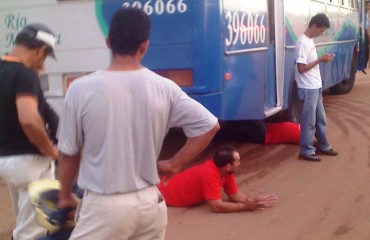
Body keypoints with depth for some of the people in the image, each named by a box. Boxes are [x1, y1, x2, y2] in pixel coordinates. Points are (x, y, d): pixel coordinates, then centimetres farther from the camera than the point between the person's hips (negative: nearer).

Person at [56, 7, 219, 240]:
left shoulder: (81, 89, -11)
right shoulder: (164, 88, -5)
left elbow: (68, 153, -2)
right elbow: (209, 125, -2)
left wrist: (65, 196, 15)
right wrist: (174, 164, 6)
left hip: (104, 206, -3)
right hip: (150, 203, 4)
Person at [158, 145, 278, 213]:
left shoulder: (225, 170, -12)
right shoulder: (210, 174, -38)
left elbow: (234, 195, -2)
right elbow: (217, 206, -39)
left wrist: (255, 200, -18)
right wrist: (246, 207, -36)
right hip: (164, 190, -8)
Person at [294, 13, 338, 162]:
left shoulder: (310, 40, 12)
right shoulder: (302, 42, -18)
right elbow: (301, 68, -21)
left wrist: (322, 59, 7)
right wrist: (320, 60, -18)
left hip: (316, 87, 9)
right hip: (308, 89, -9)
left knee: (321, 119, 18)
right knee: (309, 121, -1)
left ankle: (323, 146, 31)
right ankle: (306, 151, 8)